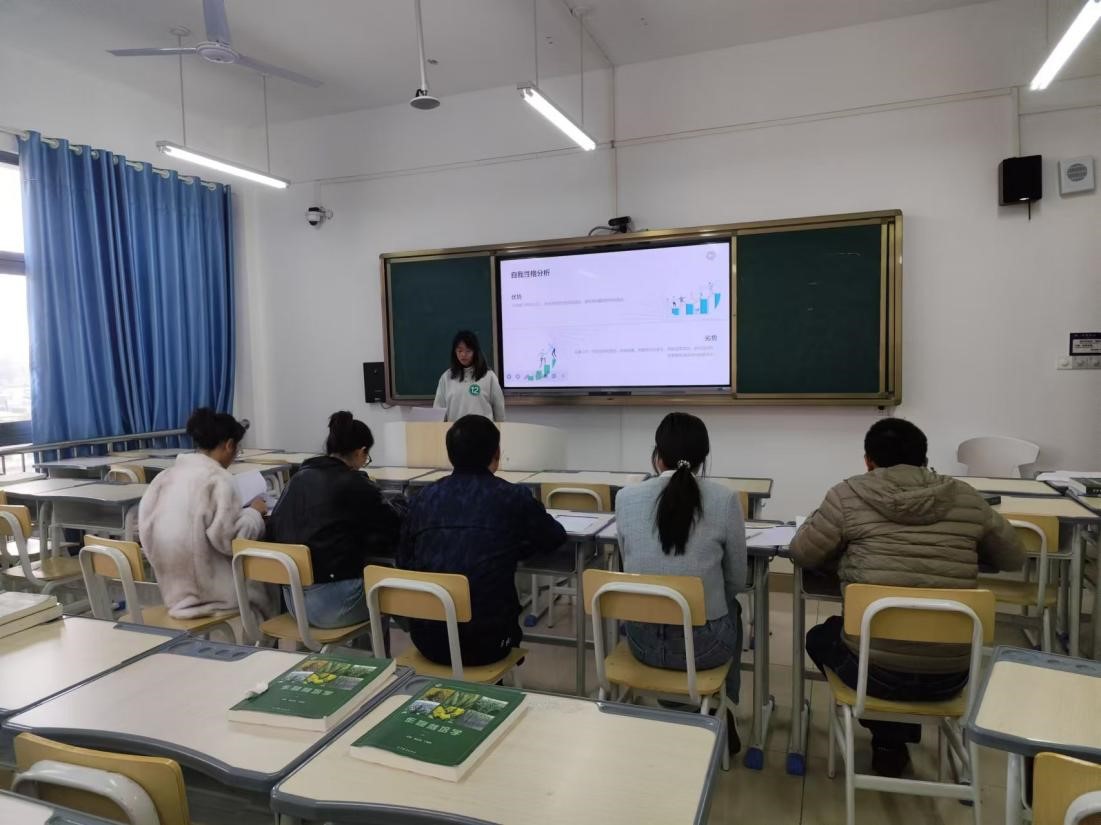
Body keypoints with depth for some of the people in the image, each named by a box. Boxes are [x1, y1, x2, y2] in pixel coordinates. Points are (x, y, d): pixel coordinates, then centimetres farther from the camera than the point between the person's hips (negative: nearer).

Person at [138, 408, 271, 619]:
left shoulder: (168, 475, 4)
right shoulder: (218, 478, -18)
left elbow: (146, 524, 8)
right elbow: (230, 540, -23)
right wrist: (253, 512, -5)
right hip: (206, 586, -7)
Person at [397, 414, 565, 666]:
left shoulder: (425, 497, 2)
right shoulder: (513, 497, -6)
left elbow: (404, 562, 12)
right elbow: (556, 537, 9)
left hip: (427, 640, 3)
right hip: (484, 642, -3)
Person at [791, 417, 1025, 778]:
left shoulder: (849, 494, -6)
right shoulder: (965, 498, 2)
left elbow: (802, 554, 2)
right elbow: (1014, 557, 16)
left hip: (876, 670, -3)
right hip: (950, 674, 4)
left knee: (821, 636, 29)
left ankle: (889, 739, 27)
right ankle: (897, 737, 36)